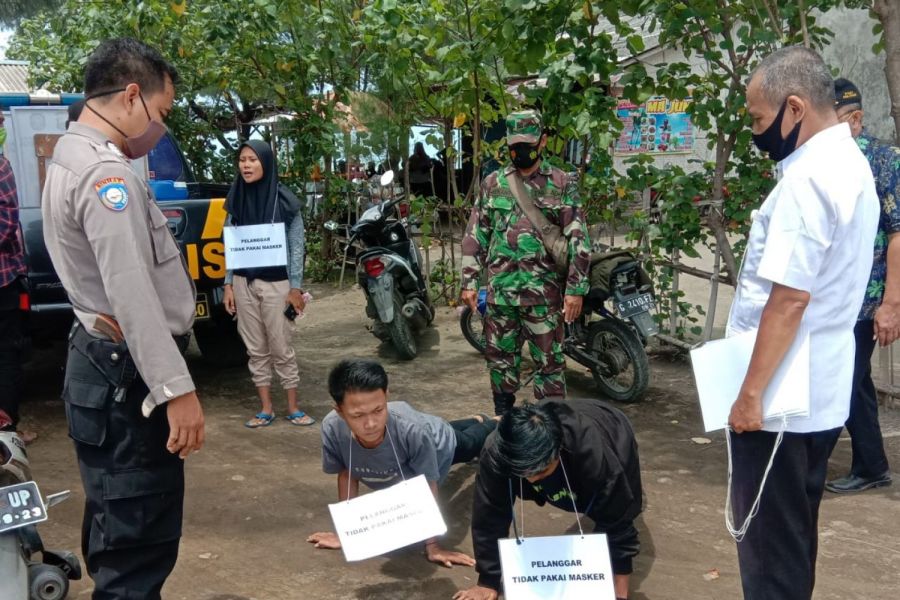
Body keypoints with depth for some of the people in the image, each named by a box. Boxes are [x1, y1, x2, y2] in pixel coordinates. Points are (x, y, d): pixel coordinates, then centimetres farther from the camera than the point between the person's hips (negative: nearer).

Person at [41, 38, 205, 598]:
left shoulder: (72, 160, 15)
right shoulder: (107, 171, -19)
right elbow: (131, 295, -26)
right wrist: (176, 389, -26)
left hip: (107, 365, 11)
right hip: (127, 376, -11)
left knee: (116, 528, 21)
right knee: (140, 542, -4)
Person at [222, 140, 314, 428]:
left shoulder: (284, 200, -6)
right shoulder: (235, 200, 5)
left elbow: (297, 246, -5)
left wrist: (296, 287, -8)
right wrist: (228, 284, 4)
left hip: (276, 283, -4)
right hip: (244, 283, 4)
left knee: (281, 348, 1)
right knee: (256, 349, 8)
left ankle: (293, 408, 13)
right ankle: (266, 409, 16)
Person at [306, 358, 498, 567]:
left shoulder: (413, 429, -51)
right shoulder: (332, 428, -43)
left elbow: (428, 489, -37)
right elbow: (347, 475, -23)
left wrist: (432, 546, -34)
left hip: (440, 445, -3)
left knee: (472, 443, 35)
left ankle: (488, 424, 69)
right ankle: (477, 420, 70)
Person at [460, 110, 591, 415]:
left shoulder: (561, 184, 0)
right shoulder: (493, 183, 8)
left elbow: (578, 239, -3)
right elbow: (475, 235, 10)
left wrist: (575, 289, -9)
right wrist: (469, 281, 3)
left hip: (544, 292, -3)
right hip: (499, 290, 3)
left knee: (549, 361, 2)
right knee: (500, 358, 13)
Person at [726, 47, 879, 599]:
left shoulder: (808, 178, -20)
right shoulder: (849, 163, 12)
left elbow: (788, 300, -24)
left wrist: (751, 393, -20)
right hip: (820, 391, 10)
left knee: (769, 545, 2)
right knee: (794, 535, 19)